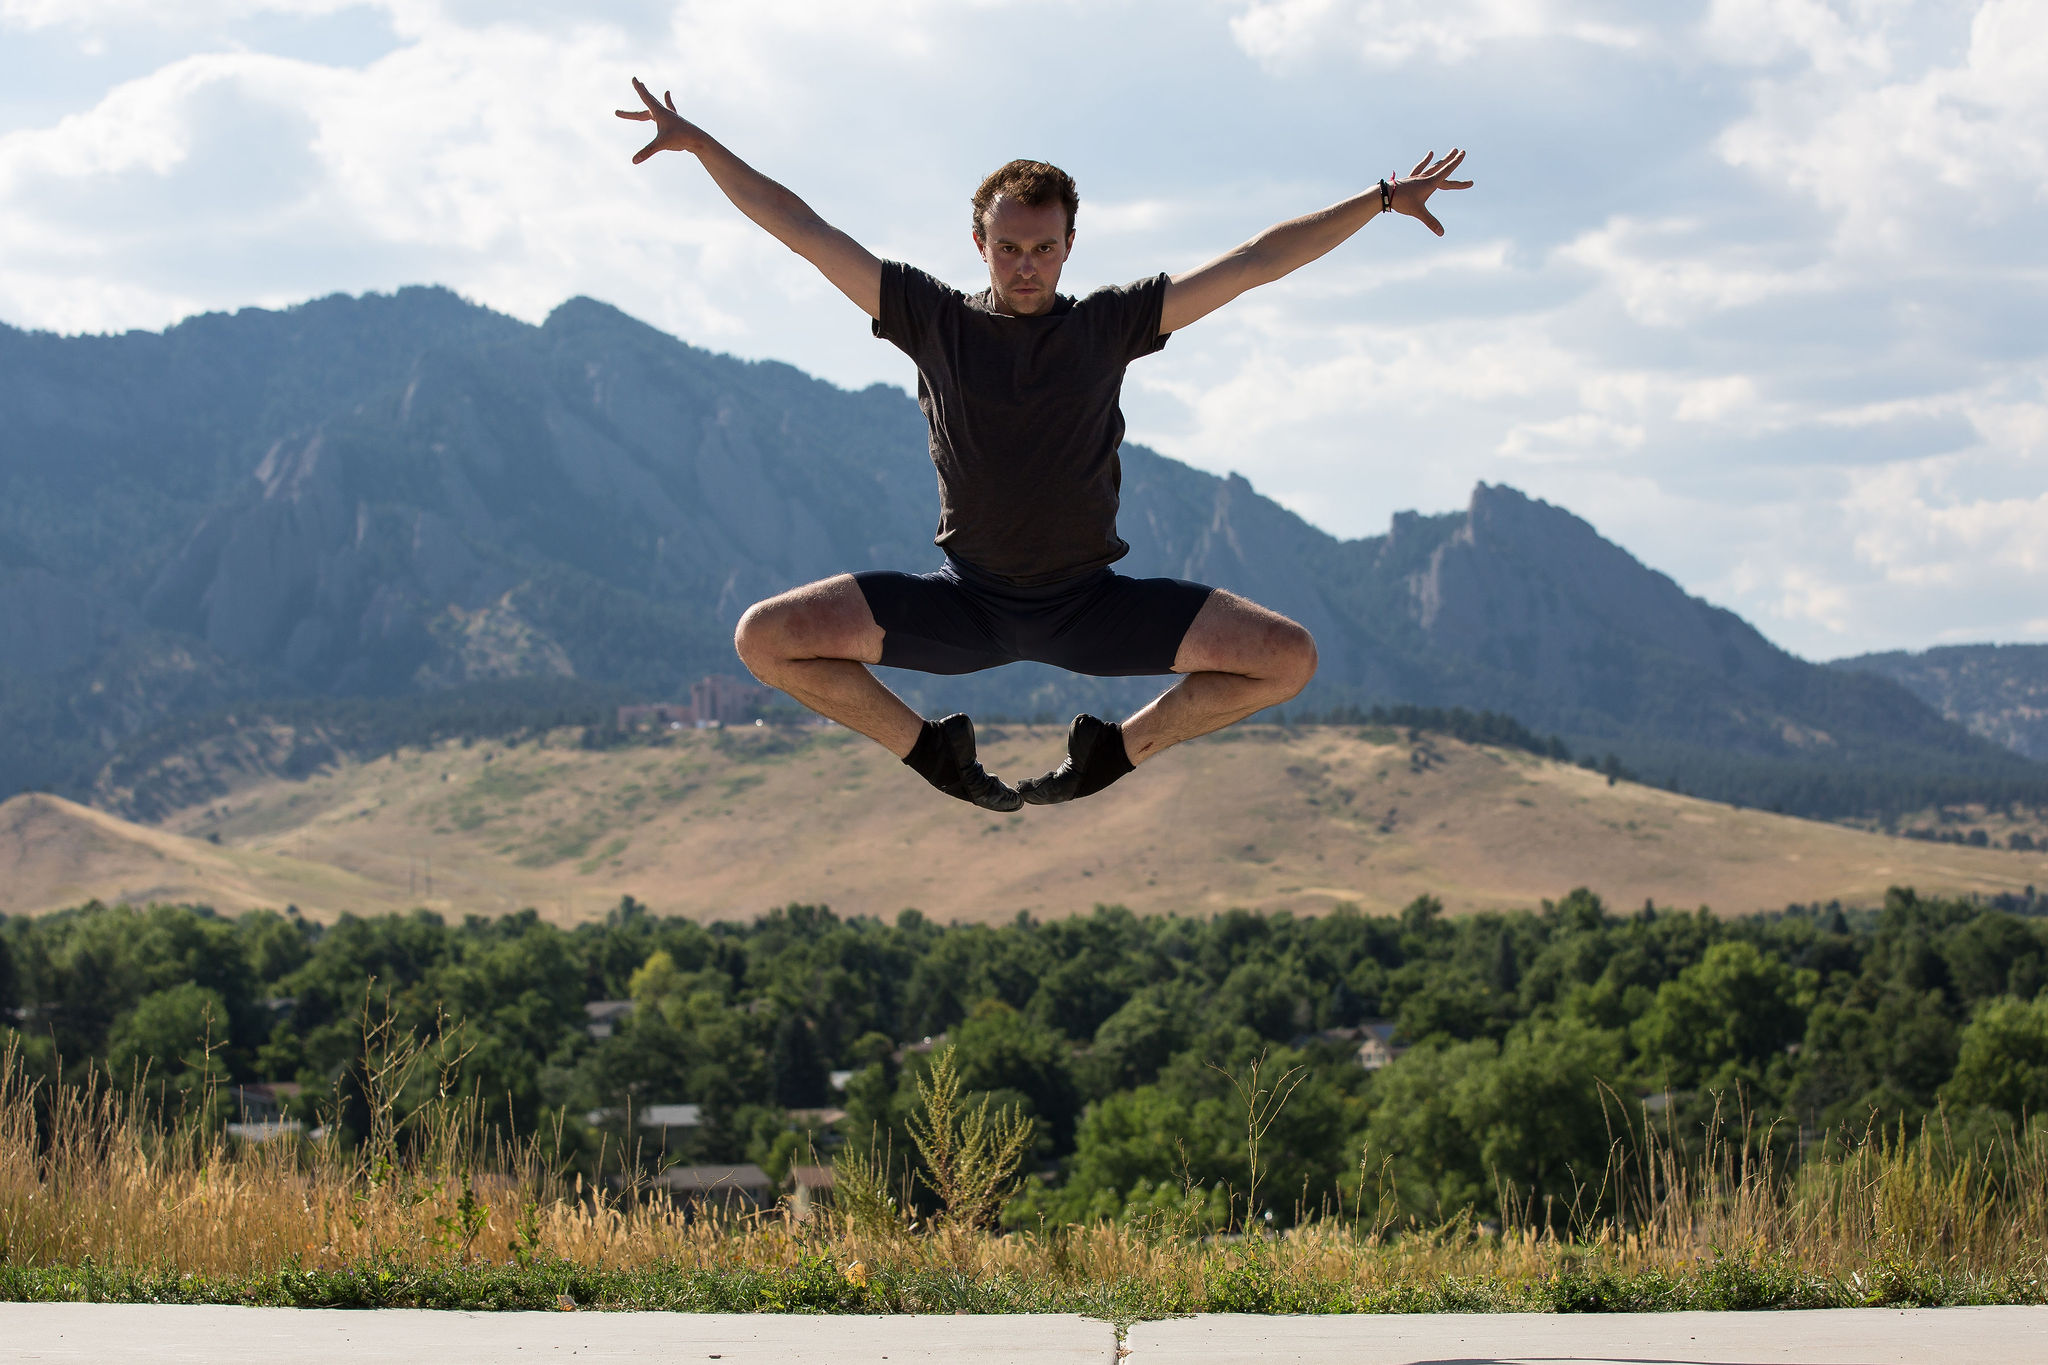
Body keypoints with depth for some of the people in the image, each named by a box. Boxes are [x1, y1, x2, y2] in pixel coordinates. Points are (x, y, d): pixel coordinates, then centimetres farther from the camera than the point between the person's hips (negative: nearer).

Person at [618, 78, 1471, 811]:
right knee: (767, 639, -19)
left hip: (1089, 604, 0)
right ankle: (928, 750, 7)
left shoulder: (1111, 325, 1)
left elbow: (1256, 262, 3)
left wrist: (1382, 200, 2)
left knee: (1288, 658, -17)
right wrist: (699, 144, -3)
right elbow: (802, 231, 1)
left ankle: (1116, 752, 9)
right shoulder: (934, 320, 0)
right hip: (964, 602, 0)